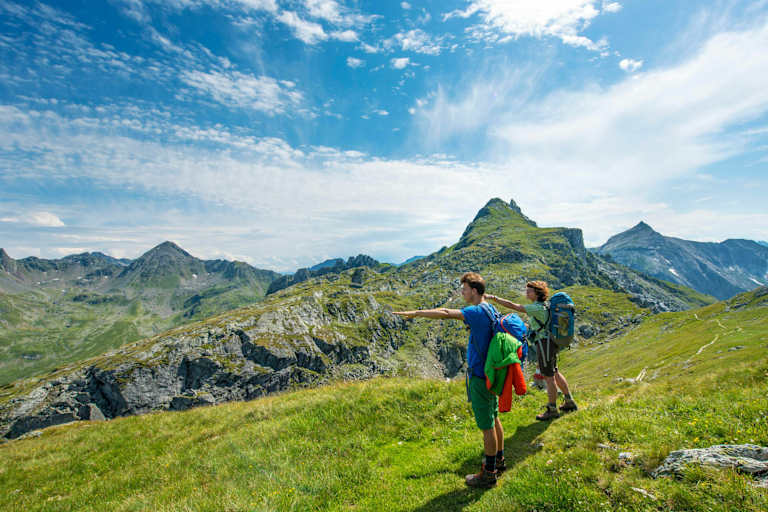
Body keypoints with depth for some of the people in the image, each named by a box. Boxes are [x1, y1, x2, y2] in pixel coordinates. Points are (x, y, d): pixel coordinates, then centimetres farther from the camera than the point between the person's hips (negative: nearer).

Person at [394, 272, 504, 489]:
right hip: (490, 372, 9)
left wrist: (415, 313, -27)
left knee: (487, 425, 5)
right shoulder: (488, 308, 5)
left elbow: (446, 313, -30)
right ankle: (499, 461, 40)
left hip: (480, 376, -9)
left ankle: (489, 474, 21)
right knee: (493, 419, 23)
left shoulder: (478, 312, -24)